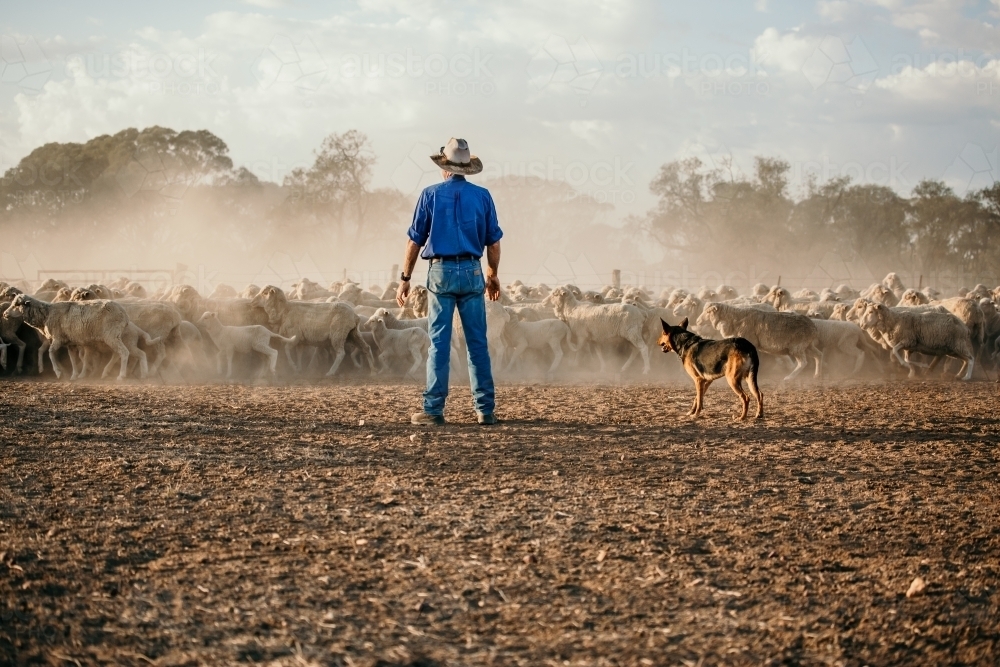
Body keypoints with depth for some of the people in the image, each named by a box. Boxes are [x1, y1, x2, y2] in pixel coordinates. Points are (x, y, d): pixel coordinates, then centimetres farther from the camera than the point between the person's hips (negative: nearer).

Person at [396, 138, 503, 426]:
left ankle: (434, 410, -3)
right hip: (472, 272, 2)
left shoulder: (431, 194, 0)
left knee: (439, 343, -1)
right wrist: (493, 275, 21)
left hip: (441, 272, -1)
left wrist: (405, 279, 6)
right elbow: (493, 242, 7)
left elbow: (415, 240, 0)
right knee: (478, 343, 6)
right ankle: (485, 410, 6)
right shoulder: (482, 196, 4)